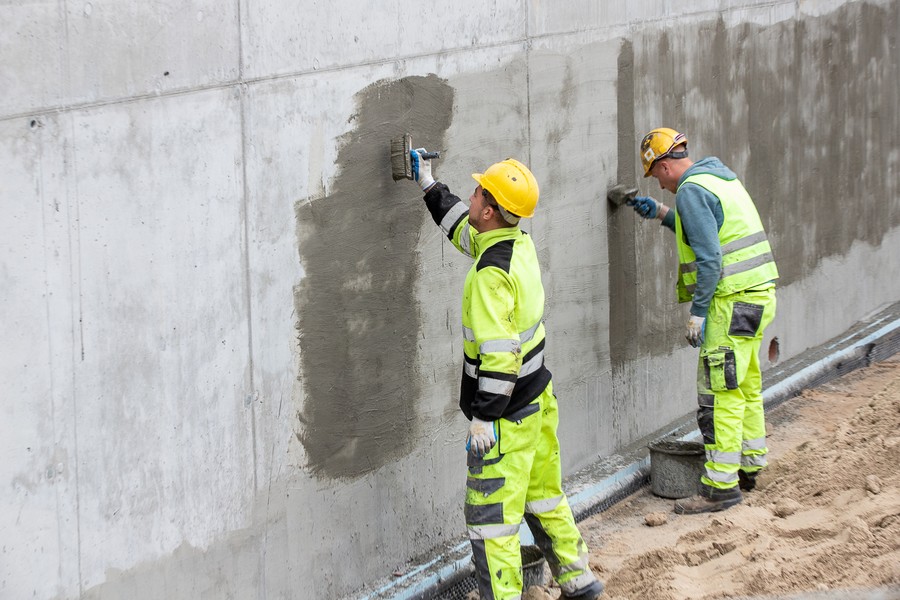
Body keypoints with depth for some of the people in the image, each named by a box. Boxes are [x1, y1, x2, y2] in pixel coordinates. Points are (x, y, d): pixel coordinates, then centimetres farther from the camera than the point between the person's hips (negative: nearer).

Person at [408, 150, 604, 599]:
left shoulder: (492, 273, -25)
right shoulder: (520, 243, 2)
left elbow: (499, 353, -26)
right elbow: (467, 232, 24)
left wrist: (483, 418, -22)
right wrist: (428, 186, 29)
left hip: (507, 413, -10)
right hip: (537, 398, 10)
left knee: (491, 512, -3)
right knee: (544, 495, 22)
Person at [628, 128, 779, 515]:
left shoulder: (691, 191, -13)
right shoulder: (720, 177, 16)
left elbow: (709, 257, -20)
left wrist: (697, 312, -17)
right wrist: (660, 213, 31)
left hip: (732, 302, -10)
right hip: (757, 295, 10)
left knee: (719, 395, -8)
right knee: (746, 387, 19)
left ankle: (721, 486, -6)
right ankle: (749, 467, 29)